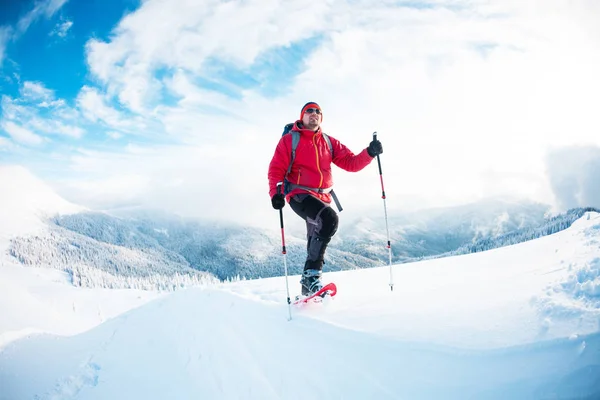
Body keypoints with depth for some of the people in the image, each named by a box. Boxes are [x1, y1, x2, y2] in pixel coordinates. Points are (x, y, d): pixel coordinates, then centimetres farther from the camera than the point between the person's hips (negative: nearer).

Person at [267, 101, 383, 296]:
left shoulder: (329, 142, 12)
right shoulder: (289, 140, 0)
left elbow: (351, 163, 7)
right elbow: (276, 169, -5)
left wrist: (370, 153, -11)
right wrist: (275, 193, -21)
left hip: (322, 198, 6)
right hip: (299, 195, -6)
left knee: (317, 245, 11)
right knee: (329, 219, -31)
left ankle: (308, 288, 25)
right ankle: (311, 274, -23)